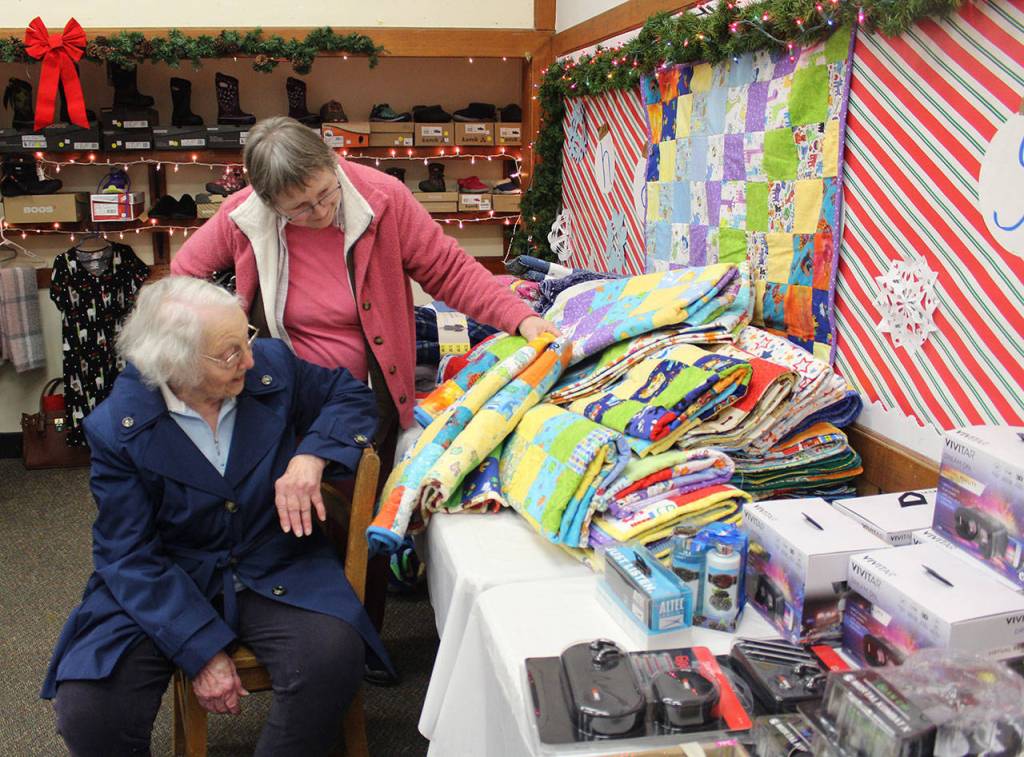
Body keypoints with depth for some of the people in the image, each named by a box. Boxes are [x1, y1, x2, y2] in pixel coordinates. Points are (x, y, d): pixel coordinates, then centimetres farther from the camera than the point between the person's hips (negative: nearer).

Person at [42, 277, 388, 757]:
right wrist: (203, 653, -20)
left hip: (275, 572, 1)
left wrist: (311, 457, -17)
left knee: (332, 658, -29)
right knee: (86, 708, -23)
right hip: (164, 585, 0)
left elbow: (352, 396, 6)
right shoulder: (115, 427, -12)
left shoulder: (272, 364, -7)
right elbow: (130, 555, -12)